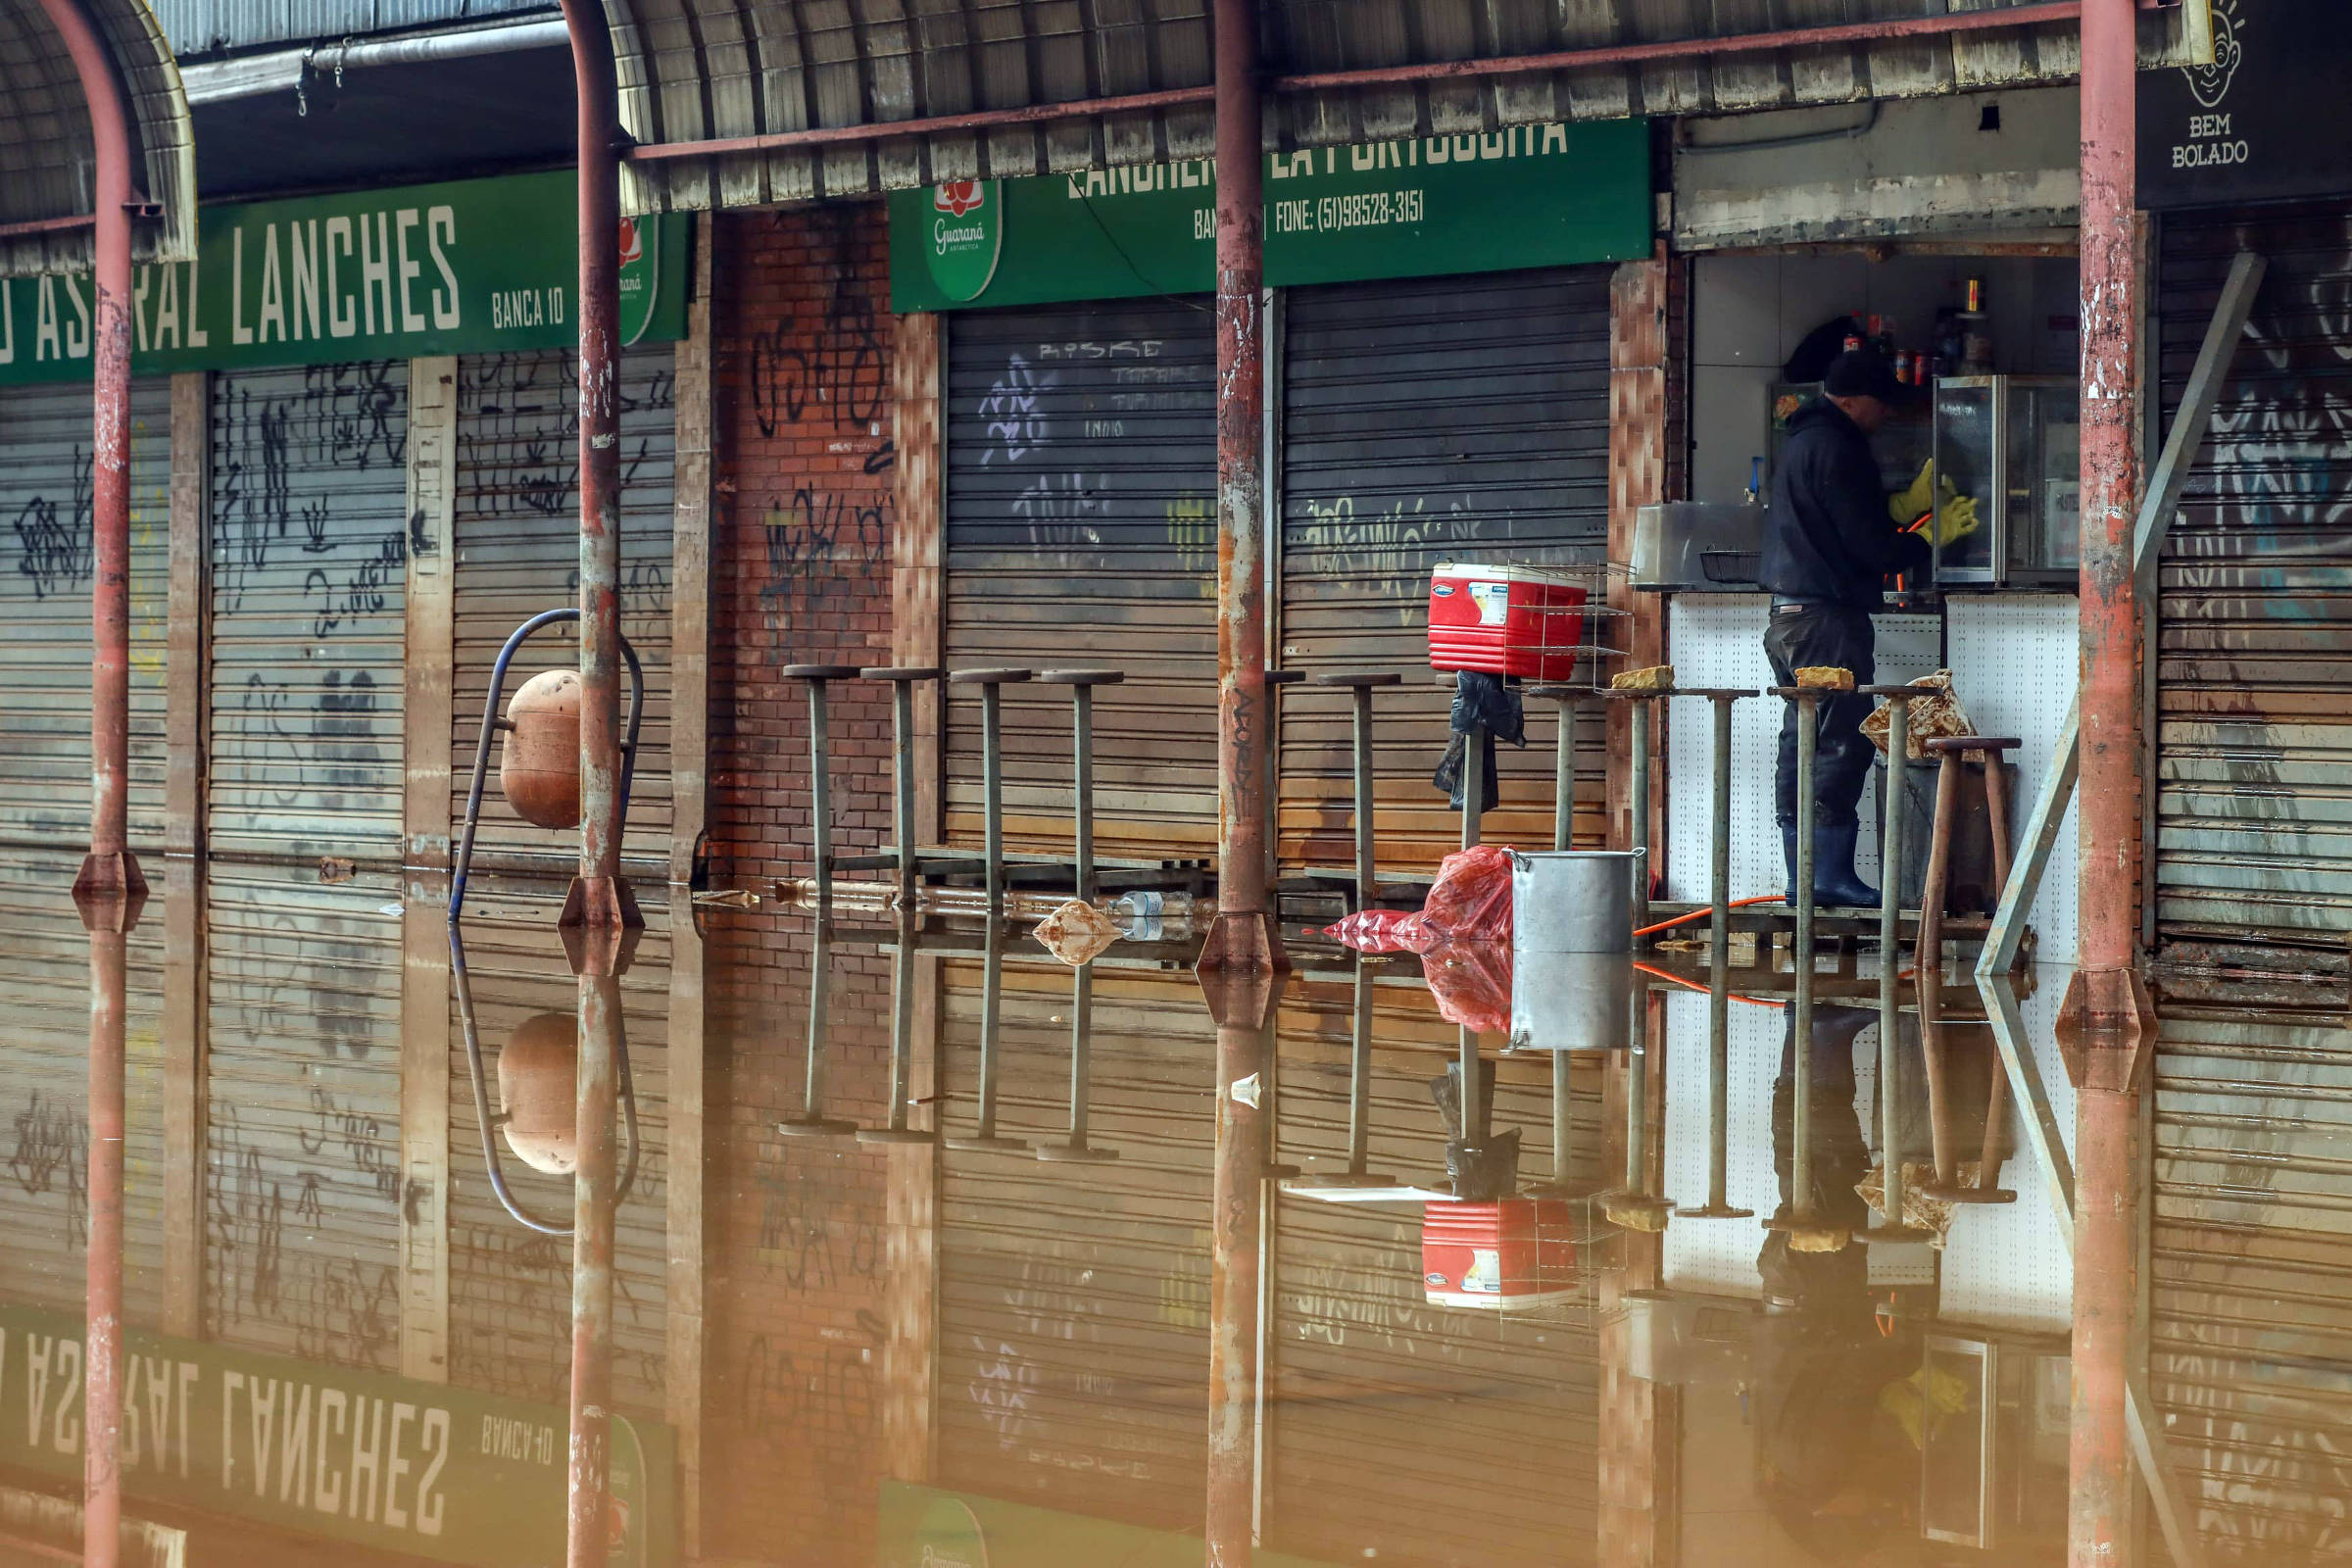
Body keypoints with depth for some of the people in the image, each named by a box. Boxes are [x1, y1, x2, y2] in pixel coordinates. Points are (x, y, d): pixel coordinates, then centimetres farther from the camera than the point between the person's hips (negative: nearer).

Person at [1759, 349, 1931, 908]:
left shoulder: (1802, 442, 19)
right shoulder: (1836, 448, -13)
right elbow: (1870, 544, -15)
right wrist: (1925, 547, -1)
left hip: (1790, 612, 10)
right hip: (1827, 615, -10)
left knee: (1802, 744, 10)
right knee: (1843, 743, -8)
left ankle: (1803, 878, 11)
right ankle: (1833, 874, -10)